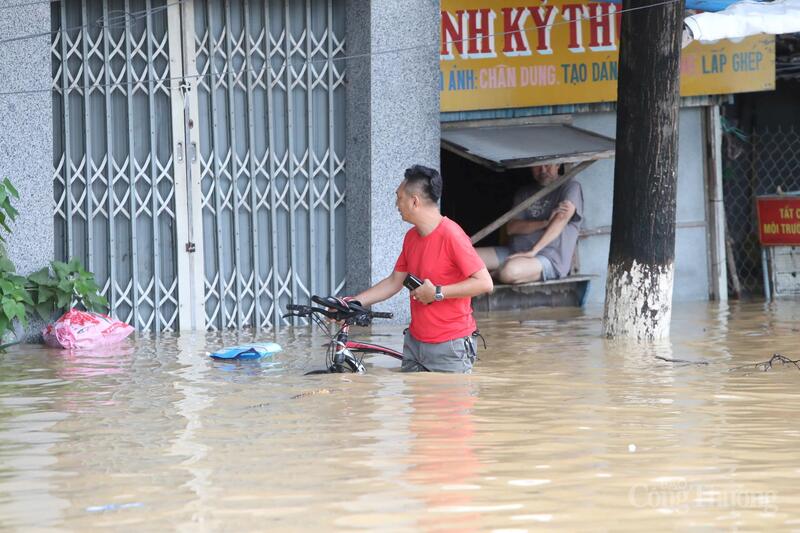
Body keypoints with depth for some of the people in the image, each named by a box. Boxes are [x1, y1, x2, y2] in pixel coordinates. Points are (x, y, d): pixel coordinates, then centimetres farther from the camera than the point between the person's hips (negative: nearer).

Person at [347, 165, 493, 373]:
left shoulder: (451, 235, -17)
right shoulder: (411, 237, 8)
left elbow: (484, 283, -21)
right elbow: (394, 282, 18)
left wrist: (438, 293, -21)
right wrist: (352, 303, 11)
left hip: (449, 349, -8)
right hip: (415, 343, 8)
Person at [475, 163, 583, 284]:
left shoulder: (570, 187, 2)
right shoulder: (524, 193, 17)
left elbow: (562, 218, -14)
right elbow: (511, 228, 4)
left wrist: (533, 251, -23)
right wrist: (546, 222, -15)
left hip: (549, 258, -4)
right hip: (514, 251, 4)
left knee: (511, 270, -35)